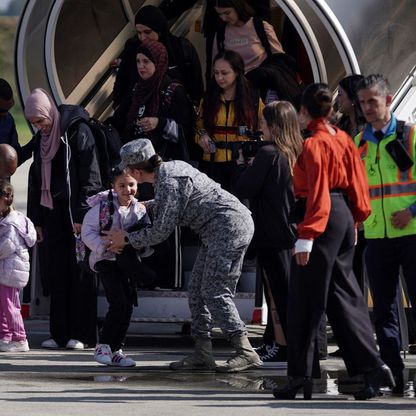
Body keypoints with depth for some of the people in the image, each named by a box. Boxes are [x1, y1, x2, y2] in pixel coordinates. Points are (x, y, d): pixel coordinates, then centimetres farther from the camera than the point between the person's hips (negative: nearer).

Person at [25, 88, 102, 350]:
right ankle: (60, 334, 7)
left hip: (74, 214, -7)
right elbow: (35, 180, 18)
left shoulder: (77, 132, -9)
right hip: (52, 215, 7)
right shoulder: (42, 139, 13)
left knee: (79, 274, -4)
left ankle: (81, 335, -2)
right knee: (55, 275, 4)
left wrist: (82, 215, -18)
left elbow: (89, 176, -13)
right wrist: (36, 220, 14)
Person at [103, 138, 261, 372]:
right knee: (198, 290, 9)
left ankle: (246, 353, -17)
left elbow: (161, 231, -13)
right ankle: (203, 354, 8)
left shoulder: (168, 183, -17)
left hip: (228, 228, -10)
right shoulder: (171, 168, 12)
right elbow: (165, 206, 32)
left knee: (215, 293, -13)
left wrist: (127, 239, -1)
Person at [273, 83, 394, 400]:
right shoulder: (343, 139, 10)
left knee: (305, 301, -1)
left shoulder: (313, 145, -14)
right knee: (343, 295, 12)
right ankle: (371, 366, 5)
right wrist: (356, 219, 21)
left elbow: (317, 193, -18)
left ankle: (301, 377, 2)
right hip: (344, 218, 9)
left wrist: (306, 237, -19)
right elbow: (358, 182, 12)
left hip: (323, 220, -9)